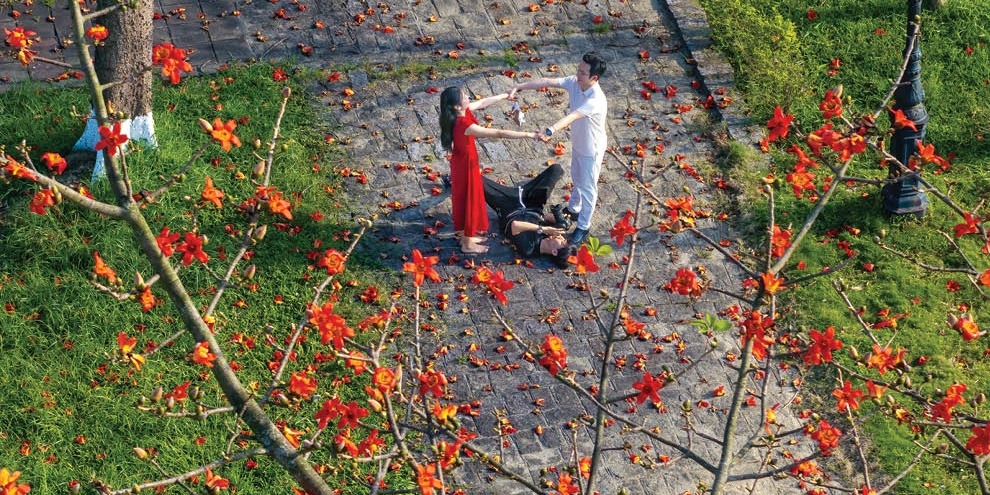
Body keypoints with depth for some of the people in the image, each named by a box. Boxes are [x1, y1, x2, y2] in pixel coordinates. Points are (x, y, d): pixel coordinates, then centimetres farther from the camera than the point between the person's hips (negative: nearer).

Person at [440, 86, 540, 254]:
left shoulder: (462, 111, -12)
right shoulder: (464, 125, -37)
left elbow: (482, 102, 8)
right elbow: (499, 133, -36)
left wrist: (505, 95, 18)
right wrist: (528, 135, -31)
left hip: (464, 162, 9)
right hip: (466, 165, -9)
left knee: (466, 200, 25)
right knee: (468, 202, 10)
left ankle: (466, 236, 43)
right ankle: (467, 245, 28)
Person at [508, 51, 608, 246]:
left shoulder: (596, 100, -40)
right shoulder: (574, 82, -17)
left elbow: (571, 117, -52)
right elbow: (547, 82, -21)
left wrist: (550, 131, -64)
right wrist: (519, 87, -29)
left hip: (591, 149, -8)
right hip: (578, 143, 8)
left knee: (587, 188, 12)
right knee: (577, 179, 31)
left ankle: (583, 227, 30)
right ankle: (573, 209, 56)